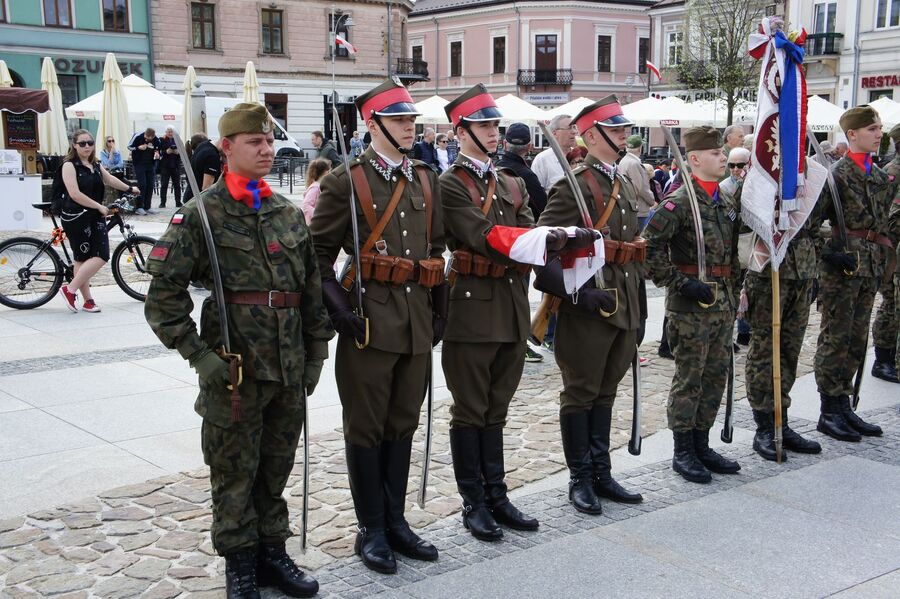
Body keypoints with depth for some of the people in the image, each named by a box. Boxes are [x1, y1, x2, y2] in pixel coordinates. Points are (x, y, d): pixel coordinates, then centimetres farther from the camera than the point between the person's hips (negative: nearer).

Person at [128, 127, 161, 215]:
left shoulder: (156, 140, -4)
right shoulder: (138, 137, -13)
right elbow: (129, 147, -2)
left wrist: (157, 154, -10)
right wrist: (138, 148, -20)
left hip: (151, 165, 4)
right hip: (139, 164, -4)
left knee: (150, 186, 4)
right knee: (142, 185, -11)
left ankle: (147, 207, 12)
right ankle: (139, 207, -4)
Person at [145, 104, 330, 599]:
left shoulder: (290, 214, 10)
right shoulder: (200, 214, -6)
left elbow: (313, 289, 14)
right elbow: (163, 296, -9)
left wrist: (315, 353, 12)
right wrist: (198, 355, -14)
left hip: (289, 371, 5)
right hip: (233, 369, -5)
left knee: (276, 467, 15)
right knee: (234, 472, 7)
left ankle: (272, 553, 30)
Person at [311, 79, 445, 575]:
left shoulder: (427, 179, 12)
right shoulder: (345, 181, -6)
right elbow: (318, 254, -5)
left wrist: (439, 311, 12)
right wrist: (338, 309, -14)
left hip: (416, 323, 6)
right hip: (367, 321, -5)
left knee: (403, 424, 13)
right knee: (366, 427, 5)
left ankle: (396, 521, 26)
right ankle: (371, 530, 18)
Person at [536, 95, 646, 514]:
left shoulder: (626, 187, 16)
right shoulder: (575, 185, -12)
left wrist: (638, 301, 19)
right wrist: (578, 293, -25)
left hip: (624, 307, 8)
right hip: (588, 307, -8)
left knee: (606, 390, 15)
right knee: (581, 393, 3)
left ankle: (601, 474, 24)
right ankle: (580, 479, 14)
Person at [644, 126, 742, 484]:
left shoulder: (728, 202, 12)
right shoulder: (680, 201, -12)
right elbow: (649, 246, -19)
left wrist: (733, 289, 16)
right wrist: (678, 283, -19)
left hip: (723, 303, 8)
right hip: (690, 305, -8)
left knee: (716, 376, 13)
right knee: (689, 379, 0)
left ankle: (701, 445, 25)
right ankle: (683, 452, 11)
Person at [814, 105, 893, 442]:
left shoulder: (880, 177, 15)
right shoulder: (838, 173, -10)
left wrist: (880, 260, 18)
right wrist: (828, 253, -18)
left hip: (869, 267, 8)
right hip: (842, 266, -8)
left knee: (857, 339, 12)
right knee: (835, 338, -2)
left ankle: (844, 408, 21)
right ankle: (829, 413, 6)